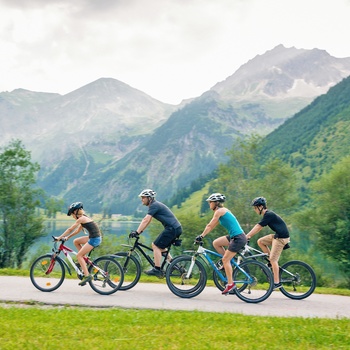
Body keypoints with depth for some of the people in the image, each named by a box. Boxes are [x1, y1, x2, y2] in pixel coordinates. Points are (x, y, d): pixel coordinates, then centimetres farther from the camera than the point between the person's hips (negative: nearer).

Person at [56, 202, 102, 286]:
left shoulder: (81, 219, -10)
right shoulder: (84, 218, 17)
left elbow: (70, 229, -8)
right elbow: (77, 231, 25)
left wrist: (60, 237, -2)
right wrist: (67, 237, 21)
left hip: (95, 239, -9)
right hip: (94, 238, 9)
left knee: (78, 255, -5)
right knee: (76, 241, 18)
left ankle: (87, 275, -10)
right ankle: (84, 260, 16)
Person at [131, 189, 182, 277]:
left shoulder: (154, 205, -11)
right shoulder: (155, 205, 20)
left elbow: (146, 220, -19)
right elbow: (148, 221, 23)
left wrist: (137, 232, -20)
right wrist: (139, 231, 19)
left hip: (172, 228, -10)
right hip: (177, 228, 10)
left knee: (155, 246, -8)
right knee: (160, 247, 19)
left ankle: (157, 269, -7)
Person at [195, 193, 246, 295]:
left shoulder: (219, 211, -10)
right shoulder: (223, 211, 17)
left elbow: (210, 226, -9)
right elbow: (212, 226, 21)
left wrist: (201, 236, -3)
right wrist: (202, 235, 19)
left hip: (238, 238, -9)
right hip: (234, 236, 9)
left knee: (225, 259, -5)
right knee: (216, 243, 12)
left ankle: (230, 284, 1)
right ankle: (228, 263, 16)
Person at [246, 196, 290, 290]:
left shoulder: (269, 215, -16)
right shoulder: (267, 215, 14)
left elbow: (258, 228, -18)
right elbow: (257, 227, 17)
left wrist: (247, 236, -15)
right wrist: (248, 235, 12)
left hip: (281, 237, -9)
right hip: (277, 236, 9)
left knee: (273, 259, -9)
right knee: (260, 241, 8)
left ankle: (277, 282, -5)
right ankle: (273, 262, 12)